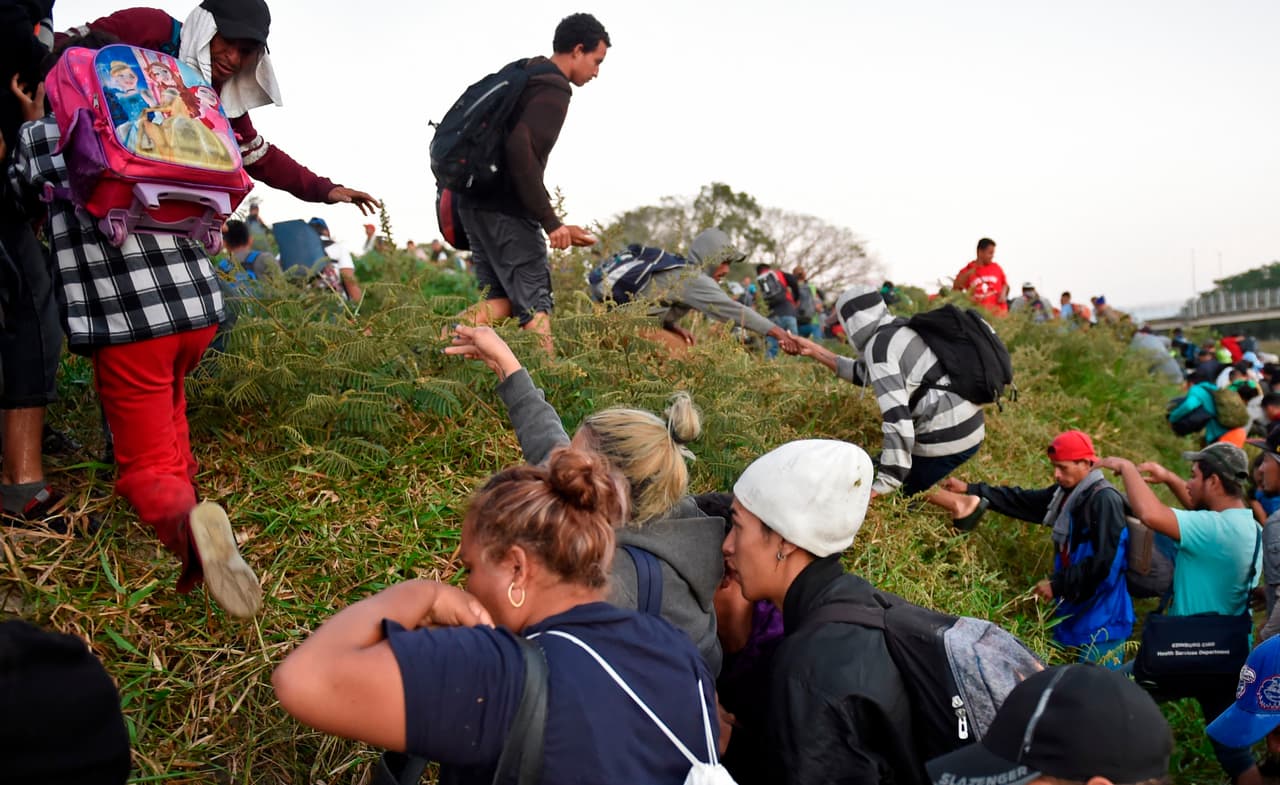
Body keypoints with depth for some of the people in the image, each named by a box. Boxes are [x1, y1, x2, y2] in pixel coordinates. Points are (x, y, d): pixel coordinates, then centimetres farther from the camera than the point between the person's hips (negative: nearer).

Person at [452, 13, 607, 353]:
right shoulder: (554, 91, -11)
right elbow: (520, 149, -25)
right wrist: (549, 220, -23)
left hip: (475, 201, 9)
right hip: (505, 209, -9)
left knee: (502, 299, 12)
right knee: (535, 300, -2)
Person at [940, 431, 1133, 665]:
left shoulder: (1105, 500, -19)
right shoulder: (1067, 493, 7)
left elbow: (1102, 562, -23)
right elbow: (1022, 501, 15)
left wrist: (1058, 584, -16)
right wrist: (972, 489, 12)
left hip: (1102, 613, -9)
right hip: (1074, 606, 9)